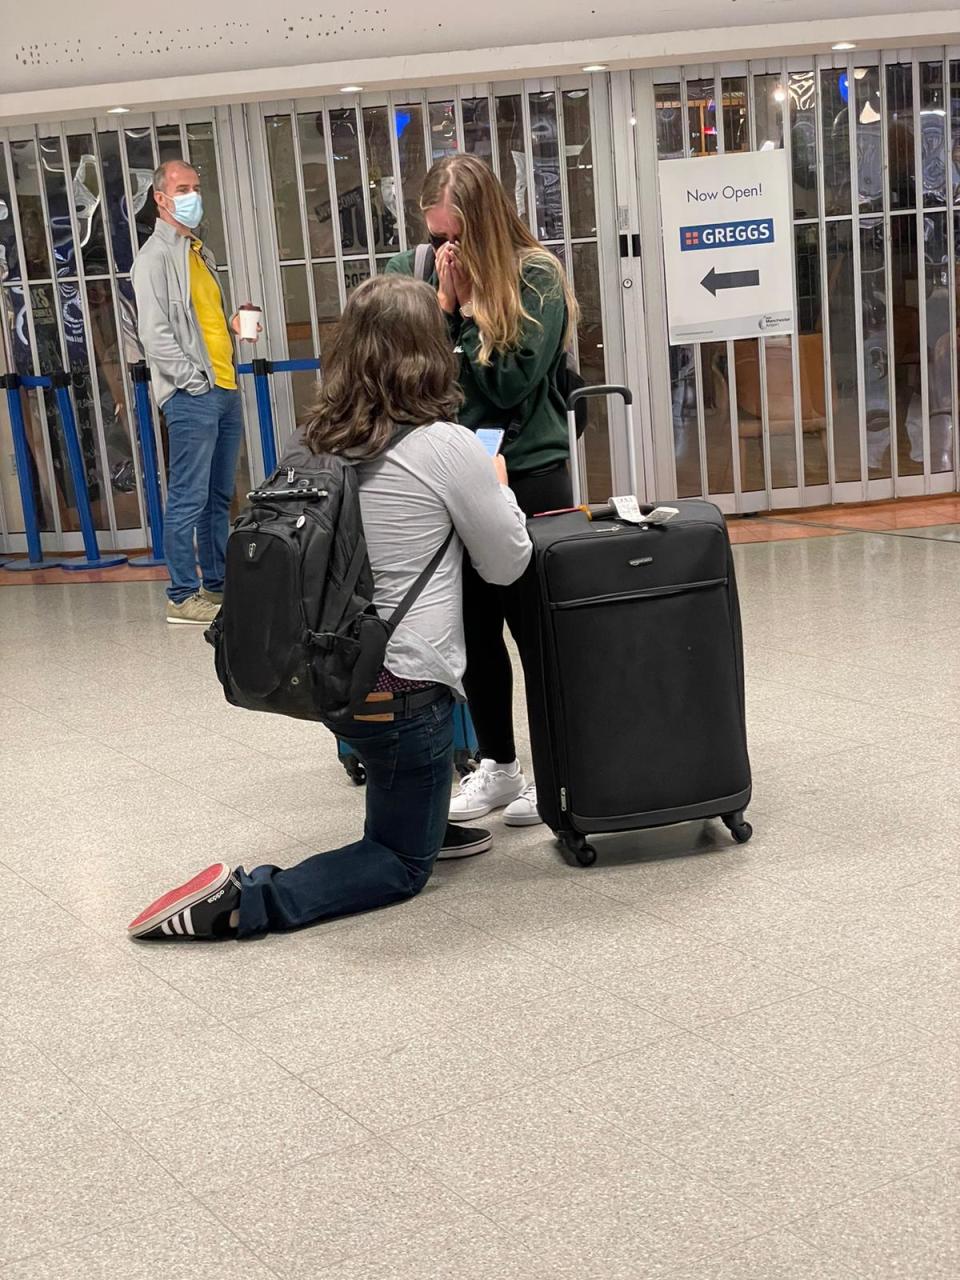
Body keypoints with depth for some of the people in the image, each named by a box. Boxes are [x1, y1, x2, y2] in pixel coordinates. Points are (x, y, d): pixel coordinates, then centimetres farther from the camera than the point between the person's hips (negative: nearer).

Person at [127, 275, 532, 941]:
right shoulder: (449, 447, -15)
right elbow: (507, 564, -3)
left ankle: (427, 817, 38)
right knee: (403, 864, 10)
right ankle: (246, 901, -9)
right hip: (401, 690, -7)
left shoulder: (320, 442, 3)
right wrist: (497, 484, 14)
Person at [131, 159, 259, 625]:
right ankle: (182, 596, 1)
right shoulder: (155, 257, -8)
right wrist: (196, 380, -16)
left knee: (219, 497, 13)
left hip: (225, 389, 9)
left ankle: (217, 584, 21)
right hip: (191, 395, -9)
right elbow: (156, 334, -15)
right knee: (189, 499, -5)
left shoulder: (201, 251, 19)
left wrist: (232, 325, 8)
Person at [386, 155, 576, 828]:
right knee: (475, 626, 11)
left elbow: (509, 383, -16)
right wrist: (442, 302, -12)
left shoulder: (535, 277, -9)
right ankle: (497, 766, 24)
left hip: (529, 474, -4)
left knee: (533, 622, 4)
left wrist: (469, 304, -15)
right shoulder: (411, 270, 4)